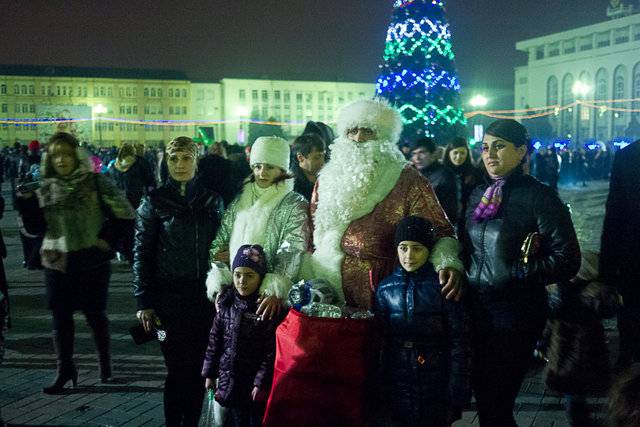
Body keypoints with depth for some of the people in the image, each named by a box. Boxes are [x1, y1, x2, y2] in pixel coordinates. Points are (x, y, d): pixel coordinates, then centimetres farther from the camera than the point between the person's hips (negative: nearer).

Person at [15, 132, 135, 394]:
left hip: (92, 262, -3)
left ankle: (105, 363, 26)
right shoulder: (46, 188, 6)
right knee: (61, 317, 3)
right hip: (57, 263, 3)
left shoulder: (94, 182, -4)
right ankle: (65, 370, 13)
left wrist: (107, 239, -7)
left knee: (95, 314, 8)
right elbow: (37, 226, 4)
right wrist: (26, 201, -9)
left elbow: (124, 213, -2)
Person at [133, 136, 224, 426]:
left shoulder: (212, 200, 10)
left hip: (205, 296, 3)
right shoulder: (155, 202, 1)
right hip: (170, 296, -3)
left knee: (198, 369, 6)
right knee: (178, 369, -1)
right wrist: (144, 302, -5)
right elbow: (142, 253, 0)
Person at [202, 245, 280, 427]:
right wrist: (209, 374, 8)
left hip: (255, 381, -4)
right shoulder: (226, 304, 1)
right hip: (230, 380, 4)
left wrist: (261, 382, -14)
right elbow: (215, 340, 7)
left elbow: (272, 350, -13)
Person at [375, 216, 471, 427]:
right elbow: (380, 341, 7)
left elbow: (460, 343, -7)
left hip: (436, 385, -2)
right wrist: (380, 389, 5)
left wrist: (458, 392, -10)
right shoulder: (385, 288, 2)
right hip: (398, 384, 3)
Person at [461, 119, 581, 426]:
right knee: (482, 398, 14)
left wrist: (516, 272, -17)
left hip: (516, 312, -6)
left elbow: (567, 260, -13)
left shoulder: (539, 196, -10)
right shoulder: (478, 195, 9)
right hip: (476, 309, 6)